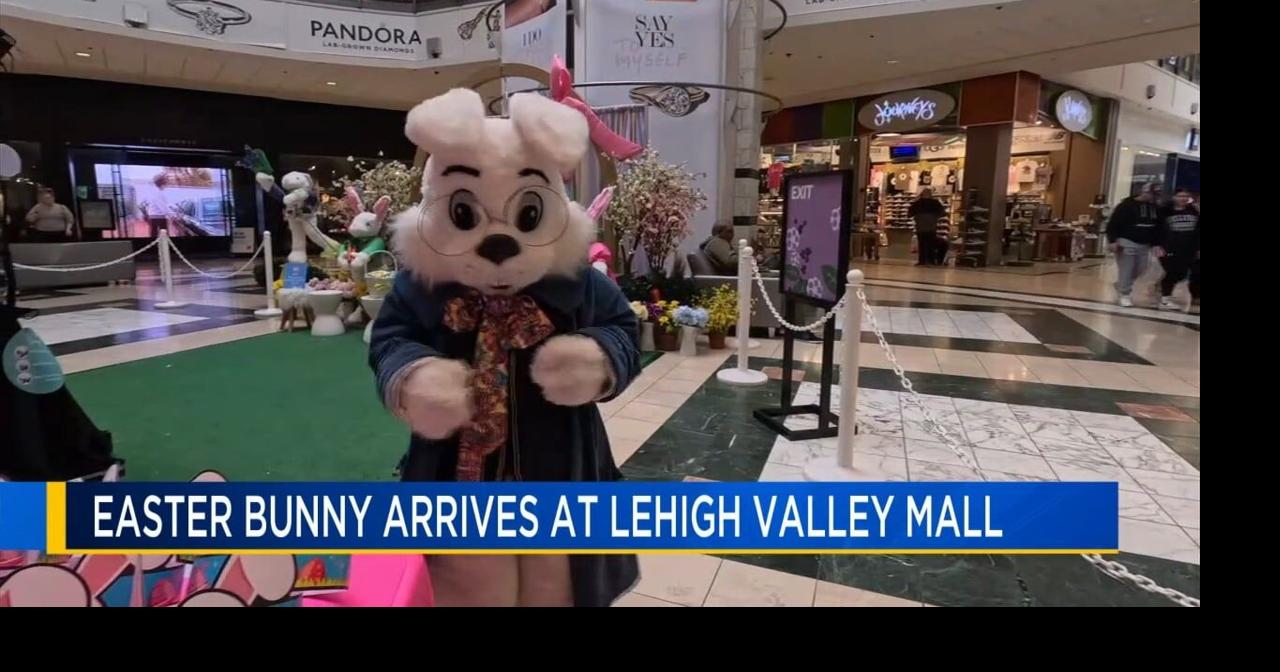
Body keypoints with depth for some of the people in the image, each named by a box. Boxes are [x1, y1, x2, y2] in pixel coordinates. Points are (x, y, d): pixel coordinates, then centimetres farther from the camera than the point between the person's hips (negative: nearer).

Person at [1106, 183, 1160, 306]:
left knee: (1139, 271, 12)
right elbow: (1113, 224, -14)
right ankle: (1125, 295, 8)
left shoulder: (1154, 207, 10)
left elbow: (1158, 227, 18)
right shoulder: (1127, 205, -11)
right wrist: (1112, 241, -21)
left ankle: (1120, 285, 33)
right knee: (1125, 271, -4)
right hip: (1127, 243, -7)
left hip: (1144, 245, 7)